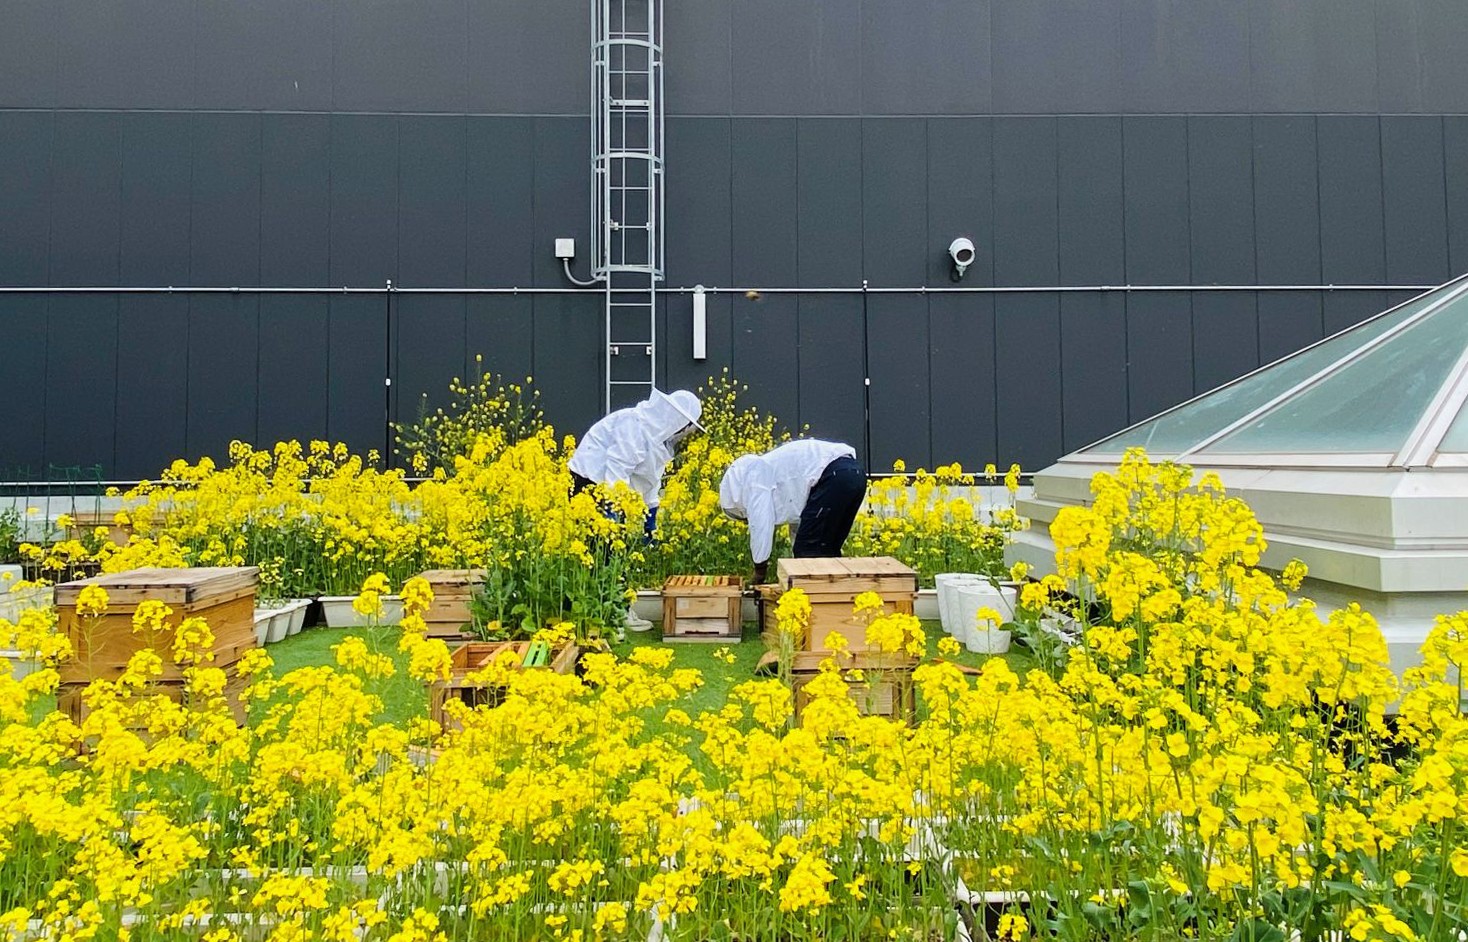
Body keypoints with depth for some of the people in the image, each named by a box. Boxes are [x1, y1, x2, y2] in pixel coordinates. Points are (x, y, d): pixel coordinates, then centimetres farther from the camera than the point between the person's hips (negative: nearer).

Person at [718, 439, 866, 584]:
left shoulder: (754, 477, 4)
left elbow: (760, 526, -4)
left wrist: (759, 568, 8)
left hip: (835, 477, -10)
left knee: (808, 550, -1)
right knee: (826, 549, 18)